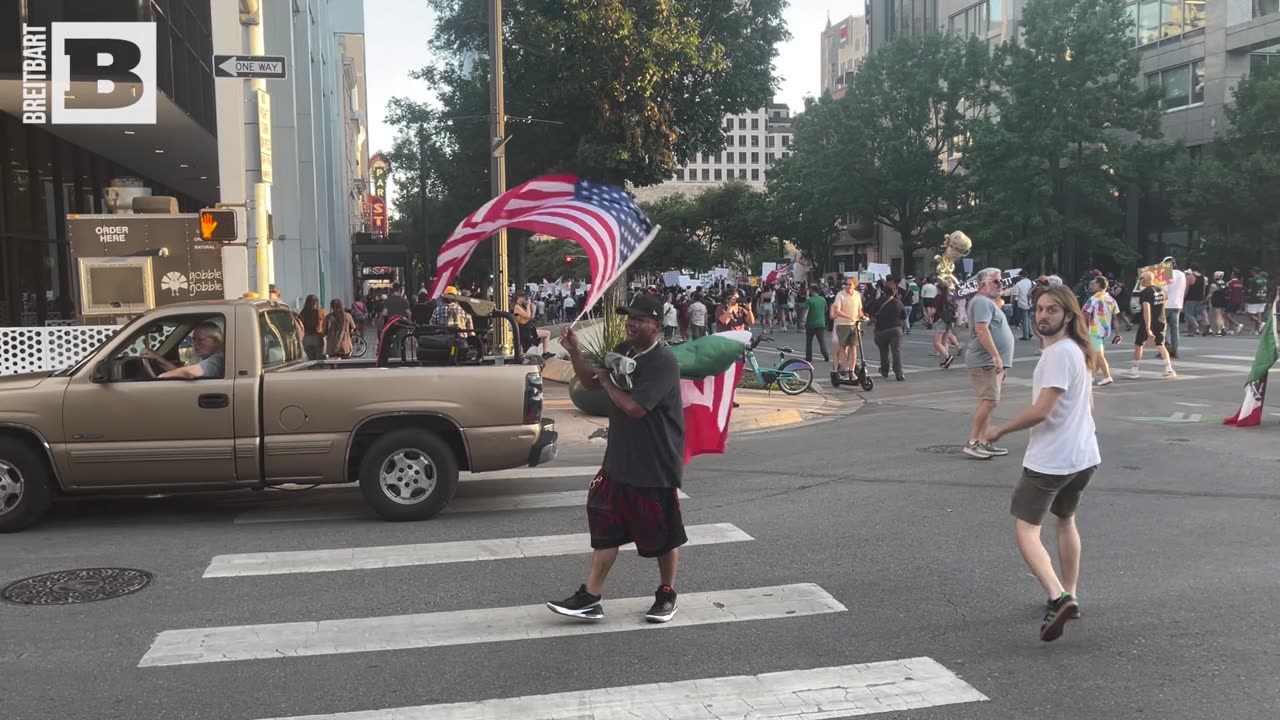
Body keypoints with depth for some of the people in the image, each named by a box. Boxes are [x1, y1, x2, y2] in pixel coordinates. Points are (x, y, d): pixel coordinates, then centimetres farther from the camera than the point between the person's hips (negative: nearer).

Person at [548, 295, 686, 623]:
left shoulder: (664, 363, -20)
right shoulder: (623, 351, 6)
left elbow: (634, 407, -29)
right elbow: (591, 382, 17)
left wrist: (608, 382, -11)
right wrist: (574, 352, -1)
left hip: (656, 466, -8)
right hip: (619, 460, 8)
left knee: (662, 534, 8)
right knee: (606, 528, 9)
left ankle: (667, 595, 27)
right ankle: (590, 598, 15)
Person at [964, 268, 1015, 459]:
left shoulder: (989, 302, 22)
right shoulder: (982, 302, -12)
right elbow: (981, 329, -25)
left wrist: (998, 359, 26)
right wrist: (995, 356, -28)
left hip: (992, 362, 11)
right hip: (986, 362, -11)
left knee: (989, 402, 10)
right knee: (989, 400, -16)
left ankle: (983, 442, 13)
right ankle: (972, 442, -14)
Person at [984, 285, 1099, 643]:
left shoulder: (1059, 353, -19)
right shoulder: (1078, 351, 12)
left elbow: (1041, 411, -25)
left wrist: (1000, 430, -13)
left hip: (1050, 460, -10)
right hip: (1083, 456, 10)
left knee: (1026, 530, -4)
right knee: (1065, 521, 25)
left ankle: (1058, 596, -21)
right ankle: (1070, 595, 35)